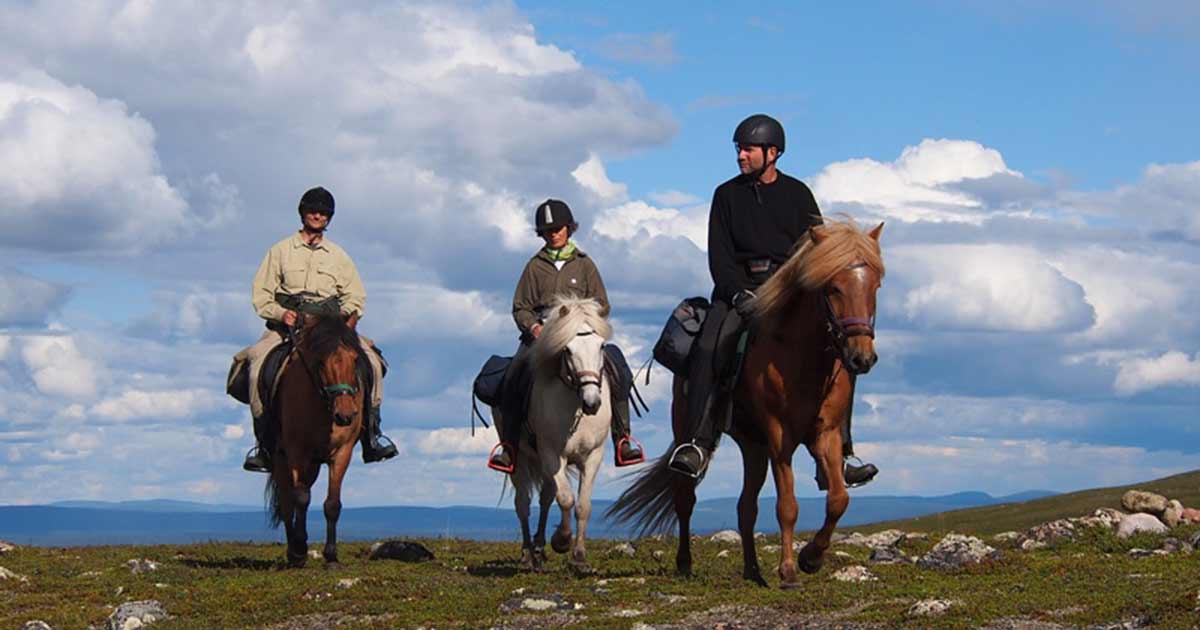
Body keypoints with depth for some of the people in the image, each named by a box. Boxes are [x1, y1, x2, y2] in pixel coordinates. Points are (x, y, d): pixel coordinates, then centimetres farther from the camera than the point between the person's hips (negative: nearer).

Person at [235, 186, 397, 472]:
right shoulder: (280, 251, 10)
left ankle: (371, 431, -15)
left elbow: (356, 297, 13)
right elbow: (261, 295, 6)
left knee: (370, 360, -24)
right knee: (258, 363, -31)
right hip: (286, 326, -2)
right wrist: (280, 313, -14)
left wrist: (342, 317, -9)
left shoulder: (338, 256, 16)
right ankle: (262, 440, -21)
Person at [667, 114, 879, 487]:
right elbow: (719, 255, 5)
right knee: (708, 349, -28)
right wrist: (738, 292, -12)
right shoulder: (727, 195, 12)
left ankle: (836, 457, -20)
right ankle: (699, 443, -27)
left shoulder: (797, 194, 12)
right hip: (740, 286, 0)